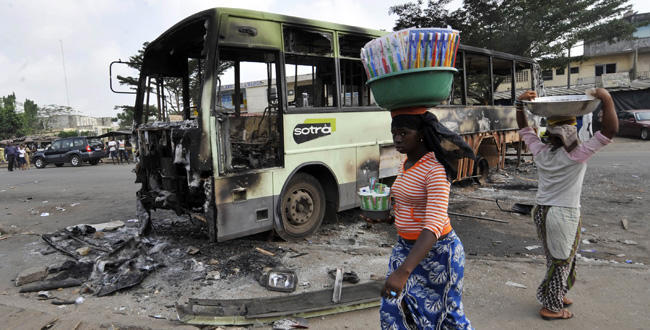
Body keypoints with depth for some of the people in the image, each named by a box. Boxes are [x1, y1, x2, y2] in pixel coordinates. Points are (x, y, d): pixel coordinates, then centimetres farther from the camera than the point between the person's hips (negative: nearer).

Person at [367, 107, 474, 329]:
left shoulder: (435, 169, -22)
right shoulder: (407, 164, 4)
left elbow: (434, 225, -33)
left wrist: (403, 272, -41)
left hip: (436, 251, -8)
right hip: (405, 247, 8)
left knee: (447, 311, 15)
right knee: (391, 311, 8)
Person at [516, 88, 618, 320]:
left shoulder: (540, 152, -2)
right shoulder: (577, 155, -16)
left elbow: (524, 129, 11)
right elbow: (610, 131, -18)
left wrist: (520, 104, 4)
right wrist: (607, 99, -14)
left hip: (541, 212, 6)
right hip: (564, 215, -6)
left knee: (556, 259, 22)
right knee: (560, 261, 8)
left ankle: (557, 295, 37)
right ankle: (550, 307, 20)